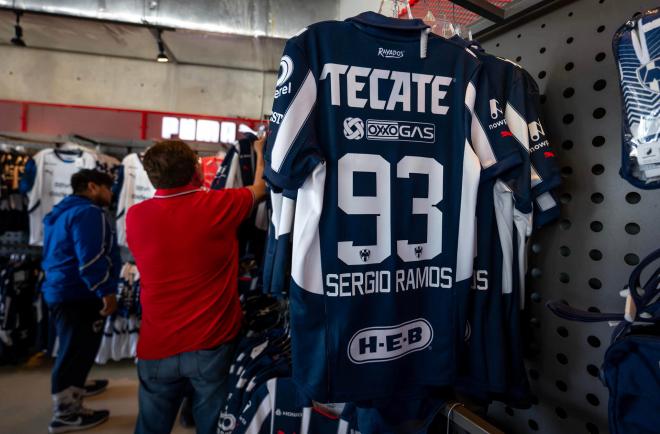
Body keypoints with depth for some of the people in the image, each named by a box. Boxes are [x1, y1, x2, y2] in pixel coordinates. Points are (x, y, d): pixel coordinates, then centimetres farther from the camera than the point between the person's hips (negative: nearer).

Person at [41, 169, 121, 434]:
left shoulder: (62, 212, 18)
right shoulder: (88, 212, -17)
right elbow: (90, 258, -26)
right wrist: (106, 291, -21)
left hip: (60, 290, 11)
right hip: (78, 294, -11)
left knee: (75, 347, 25)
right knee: (76, 350, -2)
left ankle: (73, 388, 42)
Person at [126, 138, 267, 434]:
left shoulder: (135, 216, -3)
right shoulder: (218, 205, -12)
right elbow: (261, 188, 7)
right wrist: (260, 151, 25)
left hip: (157, 348, 3)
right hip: (211, 345, -2)